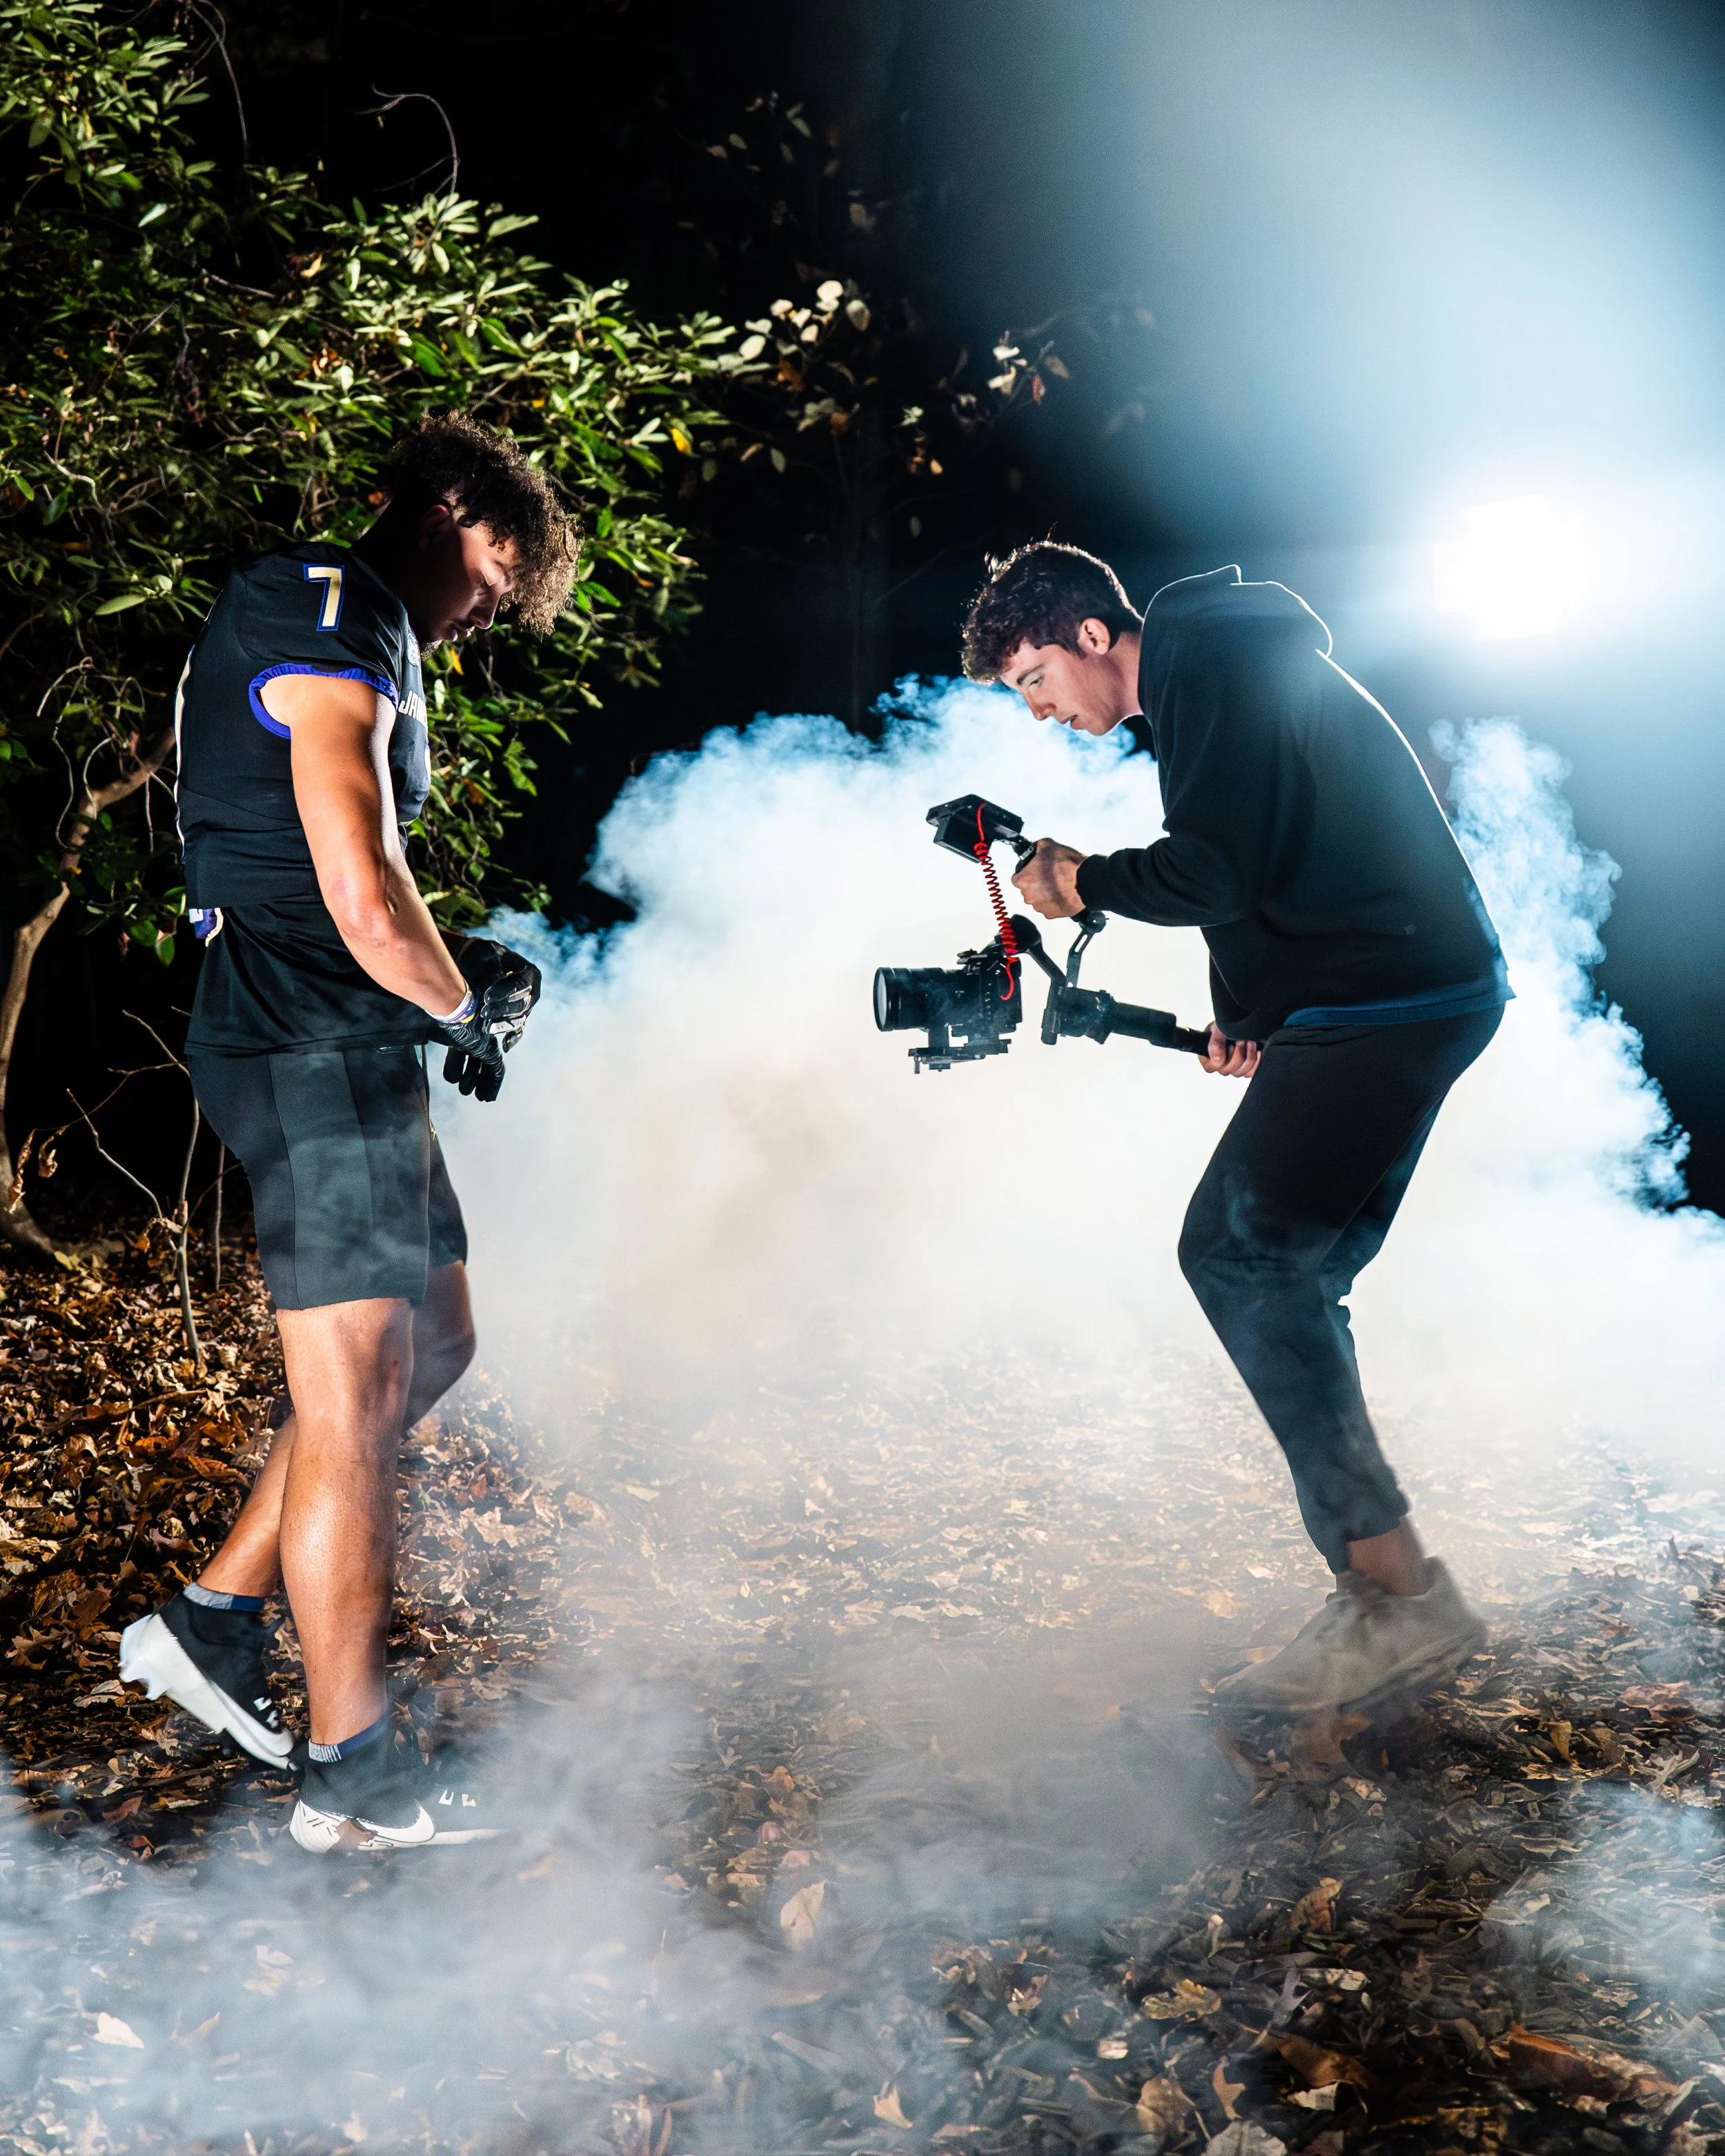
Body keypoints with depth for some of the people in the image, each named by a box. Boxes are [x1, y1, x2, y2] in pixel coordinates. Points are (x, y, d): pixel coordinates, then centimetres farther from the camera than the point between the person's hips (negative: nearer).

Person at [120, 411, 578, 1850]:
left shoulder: (342, 627, 21)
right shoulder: (334, 627, -13)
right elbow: (364, 898, -23)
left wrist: (453, 971, 13)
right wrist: (465, 1004, -6)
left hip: (338, 1045, 11)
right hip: (315, 1047, -11)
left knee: (432, 1344, 16)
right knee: (353, 1405, -5)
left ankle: (214, 1622, 22)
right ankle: (354, 1774, 6)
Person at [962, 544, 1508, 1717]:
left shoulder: (1215, 662, -10)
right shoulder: (1215, 669, 22)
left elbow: (1215, 870, -20)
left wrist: (1082, 881, -3)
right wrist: (1251, 1013, 13)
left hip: (1382, 1002, -11)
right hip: (1424, 997, 11)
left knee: (1241, 1254, -13)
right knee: (1286, 1276, 10)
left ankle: (1400, 1592, -14)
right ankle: (1385, 1602, 13)